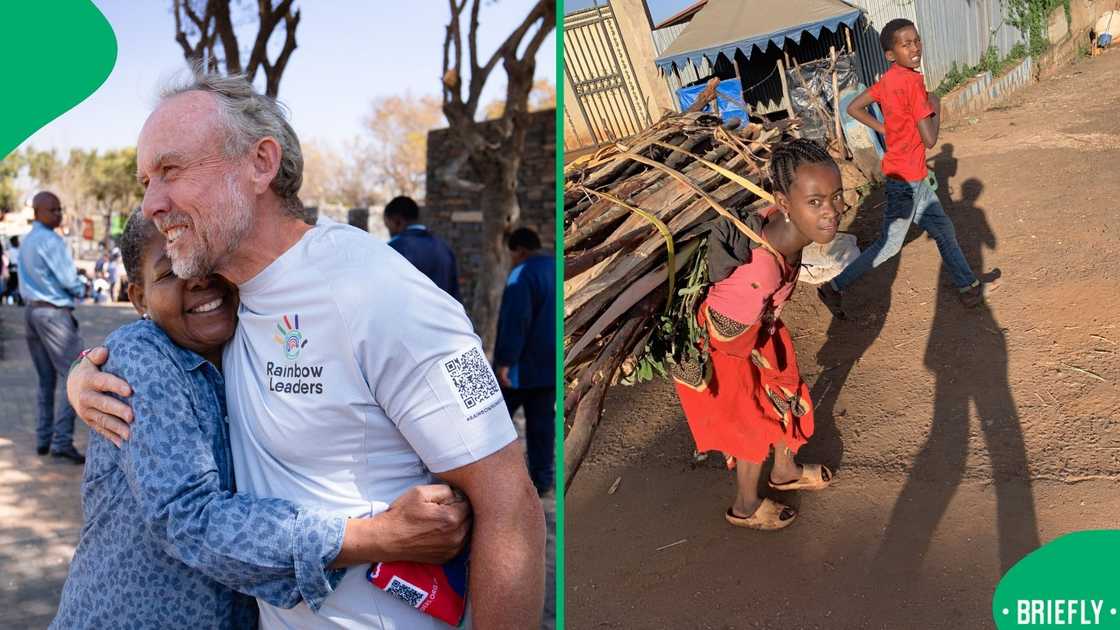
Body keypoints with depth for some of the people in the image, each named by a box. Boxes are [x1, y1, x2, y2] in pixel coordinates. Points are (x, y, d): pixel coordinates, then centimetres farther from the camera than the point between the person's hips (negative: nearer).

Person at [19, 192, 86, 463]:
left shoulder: (26, 241, 15)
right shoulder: (51, 240, -14)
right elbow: (69, 280, -15)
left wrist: (73, 288, 15)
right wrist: (81, 288, 8)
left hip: (32, 309, 9)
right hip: (54, 312, -9)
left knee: (46, 379, 15)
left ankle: (43, 438, 17)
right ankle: (62, 440, -12)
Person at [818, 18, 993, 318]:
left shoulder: (889, 79, 1)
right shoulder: (912, 82, -24)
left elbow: (854, 108, 8)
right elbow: (929, 139, -24)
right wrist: (936, 108, -8)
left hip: (913, 177, 9)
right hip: (906, 179, -9)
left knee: (944, 231, 19)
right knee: (889, 245, 3)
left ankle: (969, 288, 33)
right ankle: (834, 287, 11)